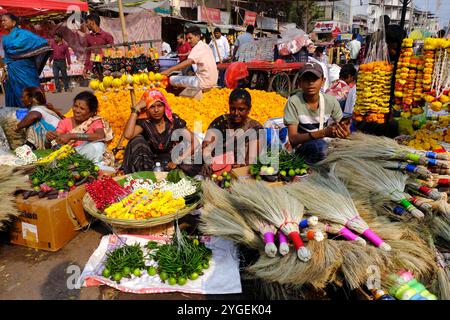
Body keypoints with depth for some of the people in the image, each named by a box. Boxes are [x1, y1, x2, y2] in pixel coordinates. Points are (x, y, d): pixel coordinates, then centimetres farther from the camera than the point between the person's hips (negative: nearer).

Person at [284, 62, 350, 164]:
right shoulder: (293, 102, -18)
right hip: (302, 145, -5)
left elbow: (341, 125, 3)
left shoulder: (331, 101, -8)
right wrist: (323, 133, -37)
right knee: (320, 146, -34)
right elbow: (293, 138, -23)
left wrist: (344, 131, -24)